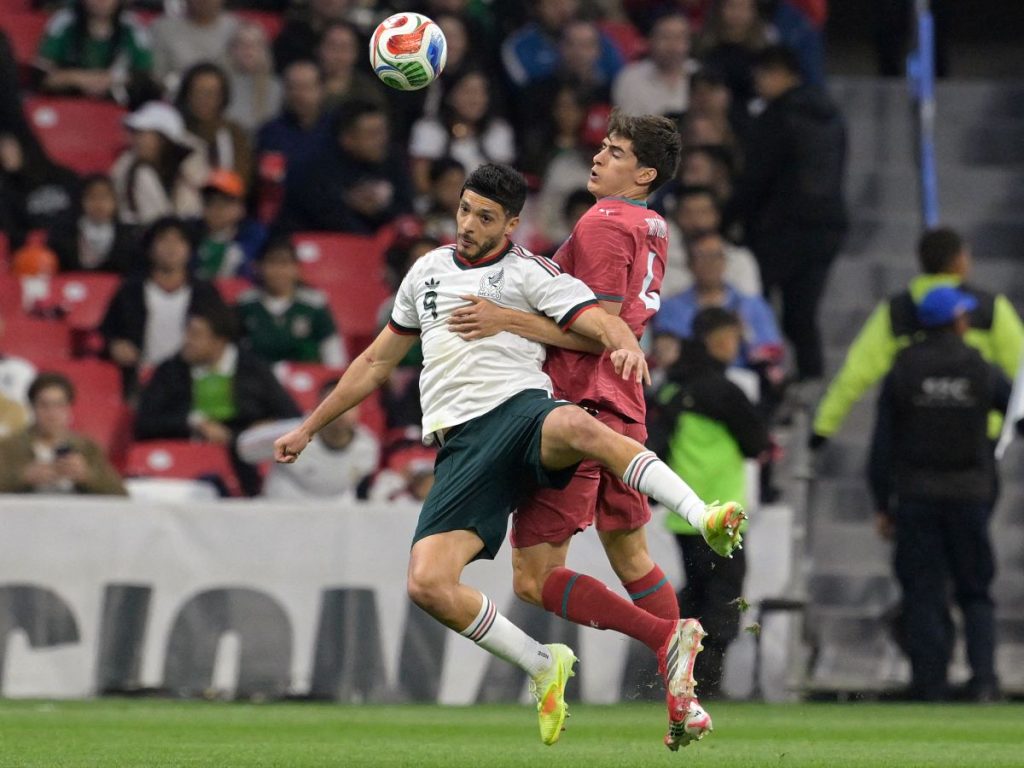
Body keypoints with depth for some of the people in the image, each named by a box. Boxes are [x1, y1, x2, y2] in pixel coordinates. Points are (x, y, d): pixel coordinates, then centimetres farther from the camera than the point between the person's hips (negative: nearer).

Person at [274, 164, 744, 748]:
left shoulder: (528, 272, 8)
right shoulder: (428, 271, 24)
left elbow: (600, 322, -6)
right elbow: (378, 361, 34)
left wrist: (626, 344, -31)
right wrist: (309, 428, 37)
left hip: (522, 409, -4)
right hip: (462, 445, 4)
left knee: (575, 426, -44)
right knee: (428, 584, -19)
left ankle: (707, 520, -46)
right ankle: (543, 667, 0)